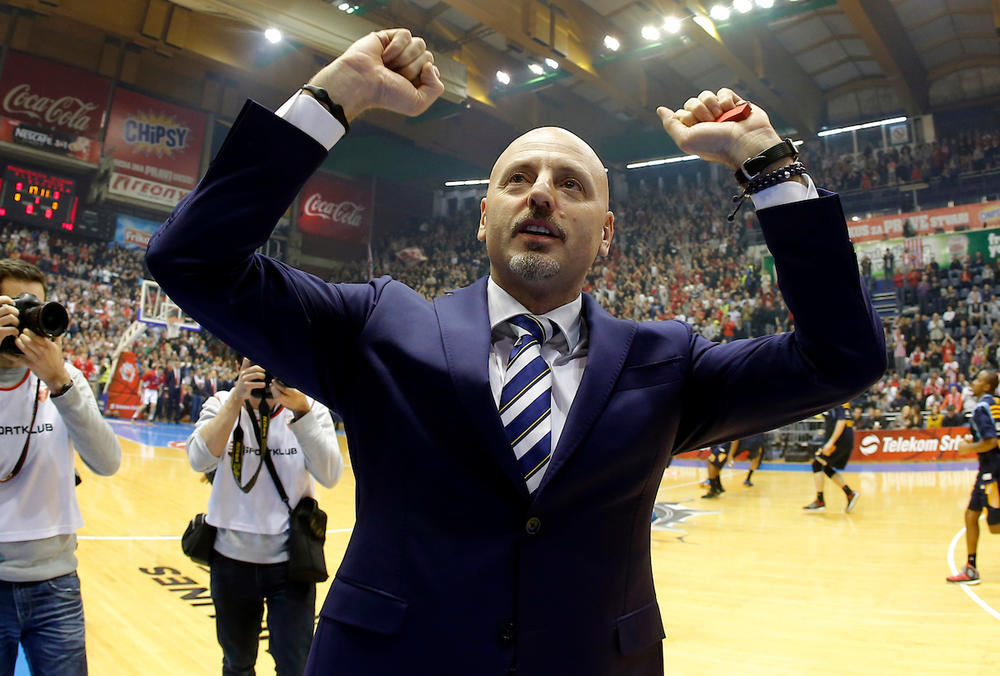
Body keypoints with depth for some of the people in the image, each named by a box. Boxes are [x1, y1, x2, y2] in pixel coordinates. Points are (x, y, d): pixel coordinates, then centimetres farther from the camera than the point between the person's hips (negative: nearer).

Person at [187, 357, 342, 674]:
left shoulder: (310, 409, -8)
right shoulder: (221, 404, -5)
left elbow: (329, 475, -22)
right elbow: (201, 460, -22)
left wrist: (301, 410, -32)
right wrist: (237, 400, -30)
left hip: (290, 561, -1)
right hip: (231, 557, 2)